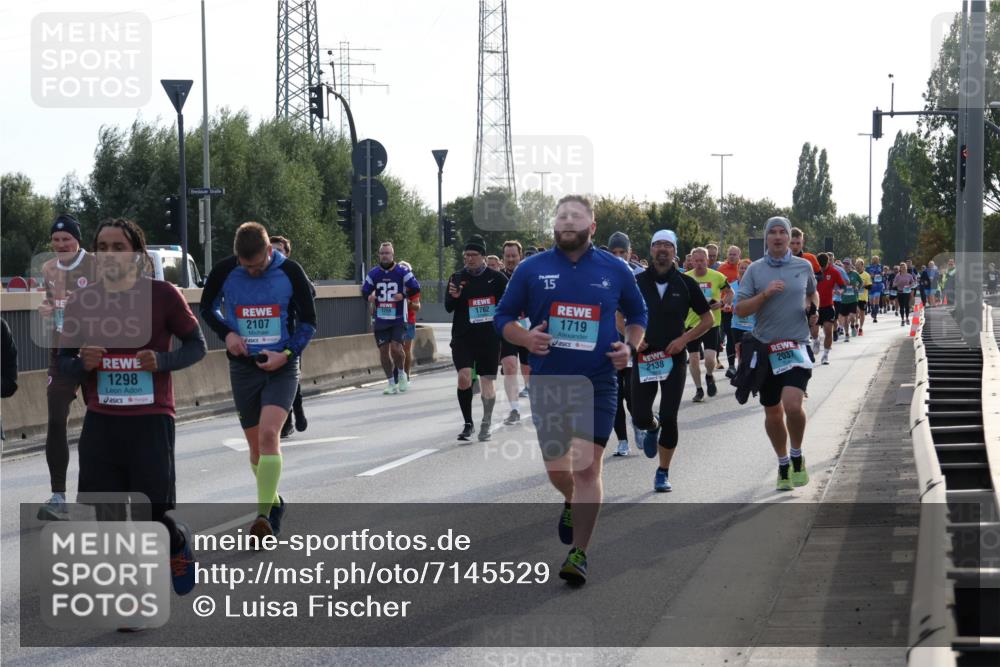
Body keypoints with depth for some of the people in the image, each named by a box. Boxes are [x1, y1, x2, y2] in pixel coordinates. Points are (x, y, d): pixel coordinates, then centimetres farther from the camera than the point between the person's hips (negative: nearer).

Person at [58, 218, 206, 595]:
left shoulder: (162, 295, -4)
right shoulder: (81, 302, 4)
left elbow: (197, 345, 4)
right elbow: (65, 363, 11)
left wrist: (161, 361, -14)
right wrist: (83, 364, -12)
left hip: (151, 420, -3)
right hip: (101, 423, 3)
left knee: (150, 515, -2)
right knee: (109, 520, 2)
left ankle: (178, 542, 34)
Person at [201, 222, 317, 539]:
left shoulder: (290, 271, -8)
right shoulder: (224, 272, -5)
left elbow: (308, 320, 1)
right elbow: (207, 308, 12)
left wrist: (287, 353, -13)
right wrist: (226, 333, -7)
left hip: (281, 367, -2)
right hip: (243, 367, 2)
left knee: (269, 434, -21)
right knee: (257, 447, 7)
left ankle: (264, 515, -19)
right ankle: (273, 502, 31)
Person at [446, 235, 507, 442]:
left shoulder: (496, 278, -1)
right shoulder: (457, 278, 5)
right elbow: (448, 307, 4)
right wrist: (453, 297, -16)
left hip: (489, 338, -1)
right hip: (463, 337, 1)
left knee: (487, 382, 5)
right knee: (464, 377, -15)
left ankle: (486, 425, 22)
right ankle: (468, 423, -1)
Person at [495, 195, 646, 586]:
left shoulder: (615, 271, 2)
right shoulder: (531, 269, 1)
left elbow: (637, 314, 17)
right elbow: (503, 318, 7)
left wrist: (629, 347, -2)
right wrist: (526, 338, -13)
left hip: (597, 384, -2)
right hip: (547, 384, 2)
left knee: (587, 466, -12)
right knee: (556, 466, 12)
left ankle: (579, 555, -6)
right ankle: (572, 502, 48)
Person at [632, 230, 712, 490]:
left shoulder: (686, 283, 0)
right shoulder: (638, 282, 2)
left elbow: (708, 319, 6)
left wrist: (685, 339, -7)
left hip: (674, 357, -1)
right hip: (643, 356, 1)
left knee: (669, 418, -5)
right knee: (640, 417, -3)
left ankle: (663, 473, 9)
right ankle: (652, 428, 36)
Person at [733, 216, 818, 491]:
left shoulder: (804, 266, 4)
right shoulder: (755, 270, 1)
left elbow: (812, 293, 25)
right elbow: (740, 309, -3)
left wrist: (813, 308, 4)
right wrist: (765, 294, -17)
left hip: (796, 345, -1)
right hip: (765, 347, 1)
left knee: (792, 405, -21)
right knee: (772, 412, 10)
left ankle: (797, 457, 3)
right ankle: (783, 464, 30)